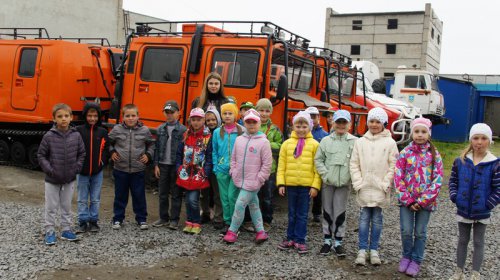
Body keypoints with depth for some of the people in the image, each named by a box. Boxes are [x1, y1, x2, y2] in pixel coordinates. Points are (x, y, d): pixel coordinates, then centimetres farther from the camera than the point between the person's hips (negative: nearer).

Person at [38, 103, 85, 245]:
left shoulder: (76, 135, -4)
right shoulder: (49, 136, -11)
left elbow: (81, 153, 7)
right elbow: (41, 155, -3)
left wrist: (77, 167, -4)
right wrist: (49, 170, -12)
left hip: (70, 179, 2)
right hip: (52, 180, -2)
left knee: (67, 206, 14)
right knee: (51, 207, 7)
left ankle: (66, 230, 26)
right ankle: (50, 232, 19)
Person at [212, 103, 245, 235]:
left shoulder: (242, 131, -2)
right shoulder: (217, 132, 7)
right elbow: (214, 151, 12)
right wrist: (216, 168, 4)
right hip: (222, 170, 3)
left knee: (232, 196, -8)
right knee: (224, 197, 8)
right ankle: (227, 223, 19)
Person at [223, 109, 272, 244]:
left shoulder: (263, 142, -9)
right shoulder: (239, 139, 7)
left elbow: (267, 164, -9)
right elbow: (233, 158, 16)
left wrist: (259, 179, -10)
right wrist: (233, 172, 6)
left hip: (253, 182, -6)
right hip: (240, 181, 6)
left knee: (240, 205, -9)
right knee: (253, 205, 14)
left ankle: (232, 231, 5)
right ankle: (260, 231, 24)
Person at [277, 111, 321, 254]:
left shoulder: (314, 144, -1)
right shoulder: (287, 144, 4)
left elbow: (317, 167, -3)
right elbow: (281, 165, 4)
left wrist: (315, 185, -8)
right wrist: (281, 183, -3)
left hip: (306, 185, -2)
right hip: (291, 184, 2)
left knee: (302, 215, 7)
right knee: (292, 214, 12)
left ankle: (300, 240, 16)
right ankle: (291, 238, 23)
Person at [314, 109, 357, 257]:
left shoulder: (354, 141, 0)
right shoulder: (326, 140, 4)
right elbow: (318, 160, 4)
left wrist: (352, 177, -12)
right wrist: (325, 174, -6)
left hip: (344, 183, -1)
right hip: (328, 183, 2)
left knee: (340, 213, 4)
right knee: (327, 212, 10)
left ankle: (338, 241, 17)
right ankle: (327, 240, 22)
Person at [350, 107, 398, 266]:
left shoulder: (390, 143, -1)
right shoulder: (360, 142, 4)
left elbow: (393, 166, -3)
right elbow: (354, 164, 4)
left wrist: (386, 184, -9)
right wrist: (358, 183, -5)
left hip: (380, 188, -1)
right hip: (364, 187, 1)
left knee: (377, 219, 8)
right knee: (364, 218, 5)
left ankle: (374, 250, 17)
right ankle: (362, 250, 11)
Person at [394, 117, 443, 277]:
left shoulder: (434, 155, -2)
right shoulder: (405, 153, -1)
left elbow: (438, 180, -6)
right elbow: (398, 177, -4)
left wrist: (422, 201, -12)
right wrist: (407, 200, -11)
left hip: (426, 201, 0)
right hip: (407, 200, 0)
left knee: (420, 232, 8)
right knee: (406, 231, 2)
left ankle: (416, 261, 24)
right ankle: (406, 256, 25)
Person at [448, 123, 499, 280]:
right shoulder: (460, 161, -5)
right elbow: (453, 181, 5)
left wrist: (487, 205, -14)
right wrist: (455, 198, -5)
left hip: (482, 213, -2)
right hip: (463, 210, 2)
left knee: (478, 242, 11)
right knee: (462, 241, 15)